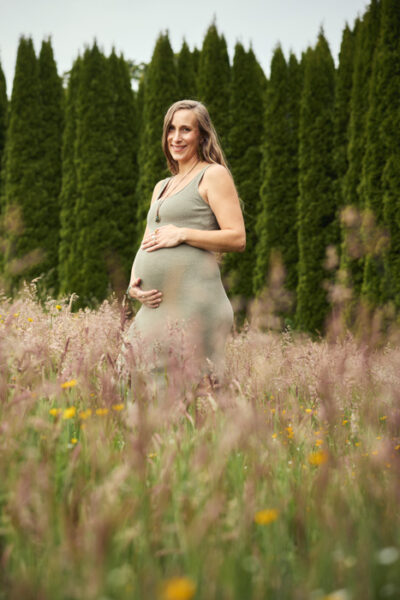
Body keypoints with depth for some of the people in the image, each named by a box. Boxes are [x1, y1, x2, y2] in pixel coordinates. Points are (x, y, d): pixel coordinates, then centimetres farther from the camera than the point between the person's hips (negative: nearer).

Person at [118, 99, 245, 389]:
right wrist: (133, 284, 7)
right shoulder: (161, 187, 25)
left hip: (193, 304, -8)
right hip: (155, 304, 8)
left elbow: (238, 239, -6)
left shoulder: (214, 175, 2)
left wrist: (183, 234, -12)